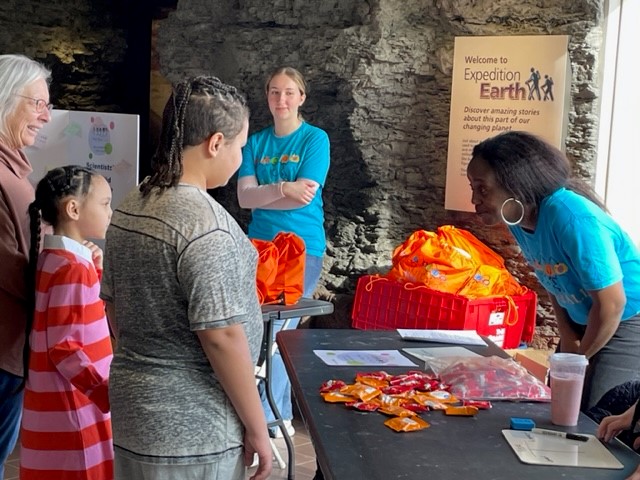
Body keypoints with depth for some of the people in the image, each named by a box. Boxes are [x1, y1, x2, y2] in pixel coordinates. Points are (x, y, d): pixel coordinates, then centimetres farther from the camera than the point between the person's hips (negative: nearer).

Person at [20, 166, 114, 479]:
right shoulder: (72, 268, -20)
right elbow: (64, 348, -24)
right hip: (72, 407, -10)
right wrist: (109, 394, -26)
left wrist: (95, 269, 8)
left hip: (63, 402, 10)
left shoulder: (55, 259, 9)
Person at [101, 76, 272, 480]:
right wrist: (256, 427, -13)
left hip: (132, 402, 8)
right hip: (190, 424, -8)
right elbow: (221, 336, -22)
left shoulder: (129, 208, 4)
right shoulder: (205, 223, -22)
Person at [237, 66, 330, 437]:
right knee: (272, 331, 7)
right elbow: (244, 197, -3)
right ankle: (282, 414, 20)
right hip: (260, 245, 5)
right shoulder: (255, 142, 9)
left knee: (278, 330, -7)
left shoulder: (316, 139, -2)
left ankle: (266, 418, 2)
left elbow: (304, 197, -12)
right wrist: (283, 189, -17)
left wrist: (262, 193, -5)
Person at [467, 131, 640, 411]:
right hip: (584, 321, 8)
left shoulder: (570, 216, -34)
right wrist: (567, 338, 2)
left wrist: (582, 355, -12)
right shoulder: (517, 218, -10)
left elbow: (611, 304, -27)